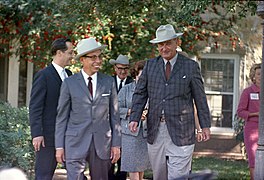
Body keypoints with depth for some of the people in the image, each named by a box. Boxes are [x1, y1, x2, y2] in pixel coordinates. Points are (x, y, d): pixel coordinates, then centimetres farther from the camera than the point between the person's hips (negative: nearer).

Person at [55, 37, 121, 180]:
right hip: (76, 143, -2)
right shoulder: (69, 83, 1)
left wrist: (116, 144, 3)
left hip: (102, 144, 2)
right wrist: (59, 146, -1)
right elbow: (62, 116, 3)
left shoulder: (109, 82, 7)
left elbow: (114, 114, 8)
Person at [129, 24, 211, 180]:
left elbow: (200, 98, 5)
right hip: (156, 130, 4)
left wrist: (205, 125, 3)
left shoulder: (191, 66, 3)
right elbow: (140, 94, 8)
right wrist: (135, 118, -6)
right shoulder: (150, 65, 10)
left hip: (181, 130, -3)